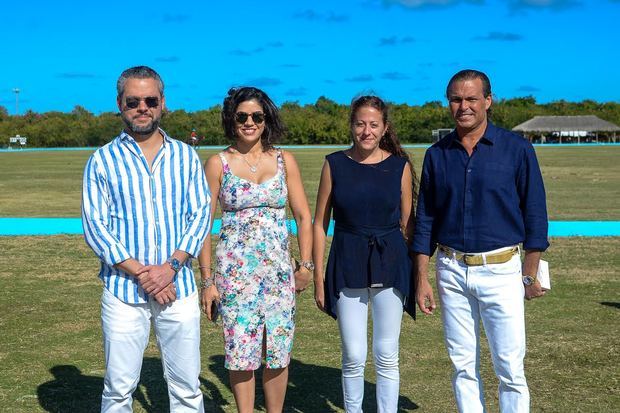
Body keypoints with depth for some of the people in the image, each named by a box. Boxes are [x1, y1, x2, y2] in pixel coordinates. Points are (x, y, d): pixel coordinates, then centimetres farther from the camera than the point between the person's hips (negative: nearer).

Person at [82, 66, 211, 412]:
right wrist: (140, 273, -13)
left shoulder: (185, 156, 8)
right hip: (124, 292, -1)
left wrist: (171, 266, -12)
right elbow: (94, 227, -3)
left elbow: (201, 213, 2)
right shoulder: (102, 161, 3)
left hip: (179, 289, 1)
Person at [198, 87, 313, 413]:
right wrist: (207, 280, -4)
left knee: (278, 351, 7)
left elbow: (303, 216, 7)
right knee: (241, 352, 2)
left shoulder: (284, 160, 4)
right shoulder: (218, 164, -1)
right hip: (234, 272, -2)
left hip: (279, 271, 2)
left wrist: (306, 266, 2)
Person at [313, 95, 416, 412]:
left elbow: (407, 224, 6)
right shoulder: (334, 164, 0)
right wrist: (318, 276, 0)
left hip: (390, 264, 0)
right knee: (353, 356, 4)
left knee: (387, 355, 5)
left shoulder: (400, 166, 1)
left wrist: (415, 274, 4)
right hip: (347, 265, 0)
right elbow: (320, 224, 3)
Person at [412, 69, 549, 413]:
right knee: (463, 365, 11)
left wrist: (530, 274, -2)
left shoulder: (517, 149, -3)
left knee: (510, 369, 0)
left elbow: (534, 214, 0)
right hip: (451, 271, 3)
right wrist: (421, 279, 7)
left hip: (501, 270, -3)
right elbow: (425, 220, 9)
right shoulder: (437, 154, 6)